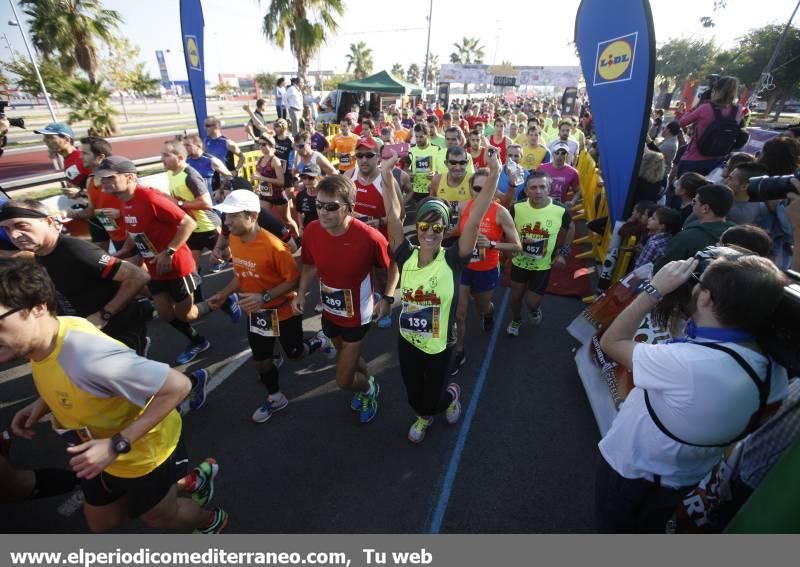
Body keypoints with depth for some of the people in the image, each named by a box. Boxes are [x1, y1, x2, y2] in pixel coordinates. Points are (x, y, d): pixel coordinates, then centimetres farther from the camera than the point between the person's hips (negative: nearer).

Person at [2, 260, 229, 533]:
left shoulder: (90, 356, -42)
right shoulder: (40, 338, -14)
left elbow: (178, 385, -37)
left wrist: (117, 444, -34)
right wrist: (43, 403, -9)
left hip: (143, 451, -7)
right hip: (99, 450, 8)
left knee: (160, 517, 20)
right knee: (101, 523, 27)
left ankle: (211, 521, 52)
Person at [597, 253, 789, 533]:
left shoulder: (687, 364, -41)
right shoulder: (774, 370, -16)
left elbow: (611, 342, -28)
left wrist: (655, 289, -26)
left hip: (629, 472, -6)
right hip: (685, 480, 6)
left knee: (614, 530, 24)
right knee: (651, 529, 34)